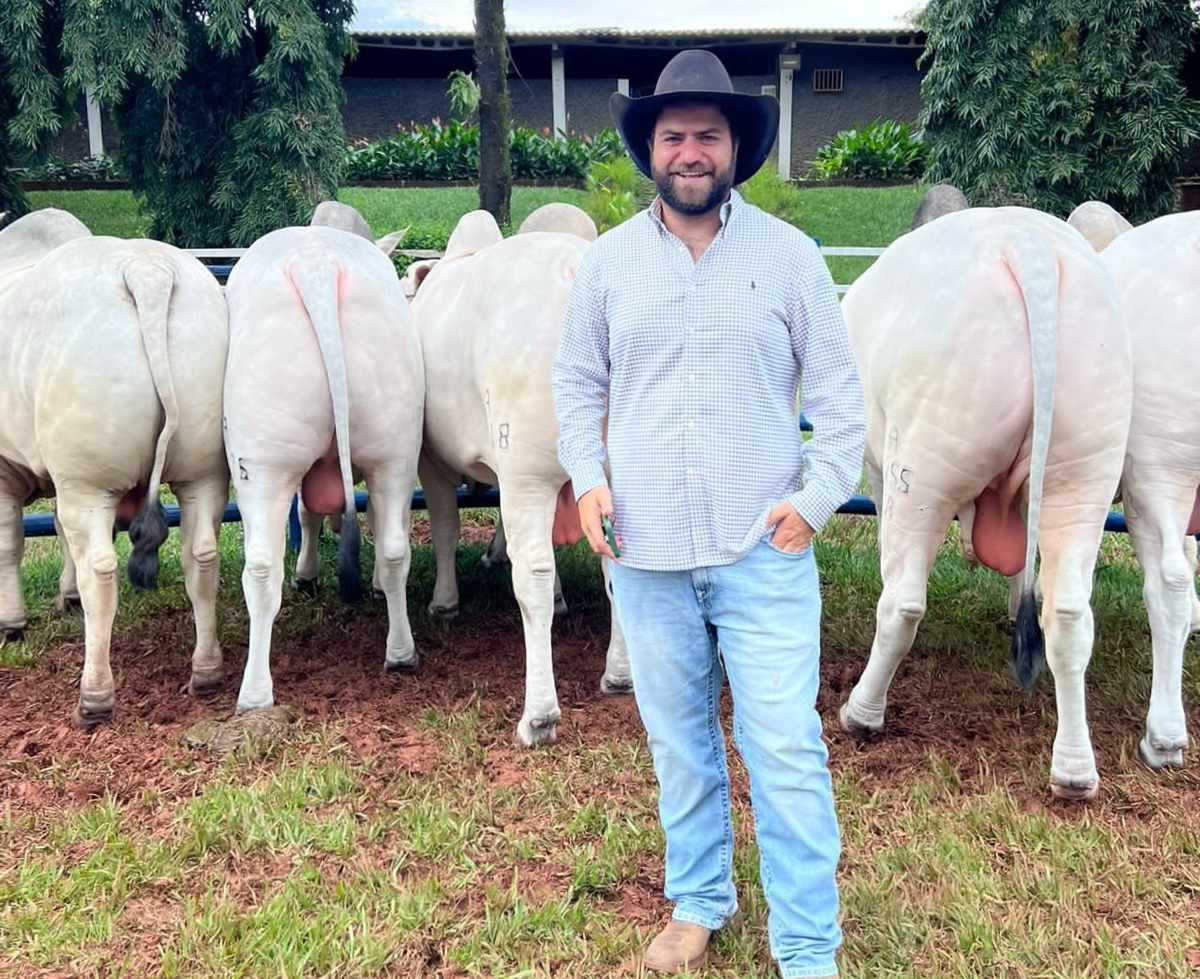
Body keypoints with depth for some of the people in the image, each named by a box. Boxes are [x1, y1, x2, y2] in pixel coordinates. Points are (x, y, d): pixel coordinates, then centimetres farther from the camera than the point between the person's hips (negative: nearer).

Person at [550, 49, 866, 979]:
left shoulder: (789, 253, -1)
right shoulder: (608, 259, 5)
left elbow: (839, 391, 2)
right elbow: (576, 381, 13)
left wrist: (816, 495, -8)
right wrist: (587, 477, -1)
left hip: (764, 552, -2)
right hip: (646, 553, 3)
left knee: (788, 753, -1)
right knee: (679, 743, 16)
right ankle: (698, 902, 36)